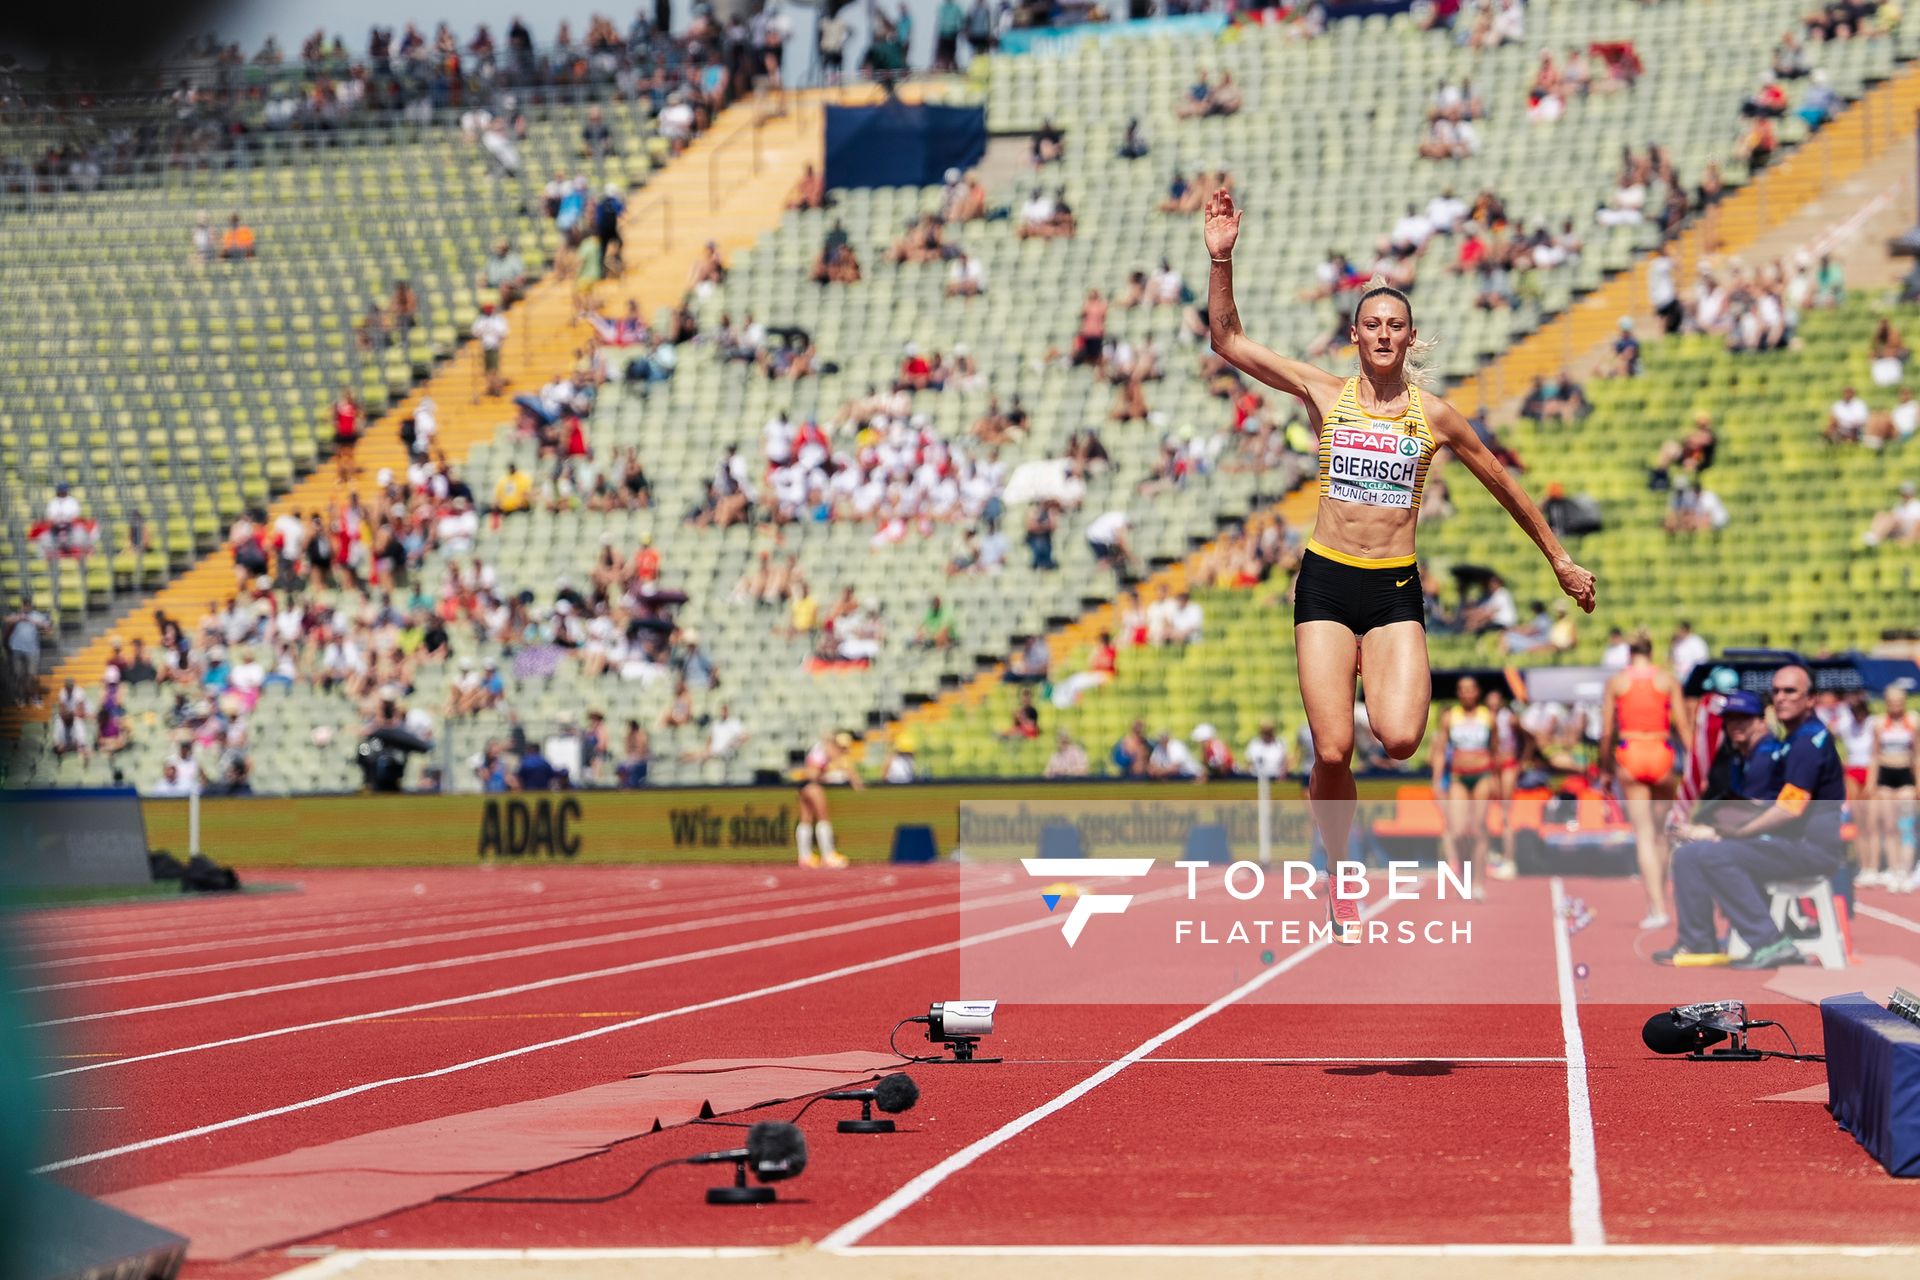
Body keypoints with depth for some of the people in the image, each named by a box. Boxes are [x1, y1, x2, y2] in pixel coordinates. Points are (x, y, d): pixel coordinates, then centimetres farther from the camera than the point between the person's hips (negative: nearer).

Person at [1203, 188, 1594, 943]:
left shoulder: (1434, 417, 5)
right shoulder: (1323, 394, 3)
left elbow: (1504, 486, 18)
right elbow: (1226, 341, -1)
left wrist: (1558, 557, 22)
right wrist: (1222, 259, -12)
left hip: (1396, 589, 0)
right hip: (1326, 581, 0)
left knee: (1400, 740, -21)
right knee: (1333, 751, -10)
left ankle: (1392, 694, 17)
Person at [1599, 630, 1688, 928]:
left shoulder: (1615, 682, 3)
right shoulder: (1668, 680, 3)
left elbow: (1606, 730, 2)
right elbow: (1682, 724, -2)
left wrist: (1605, 766, 11)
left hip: (1629, 755, -1)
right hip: (1662, 754, 1)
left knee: (1644, 836, -1)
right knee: (1660, 832, 17)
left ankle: (1657, 909, -9)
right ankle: (1659, 899, 22)